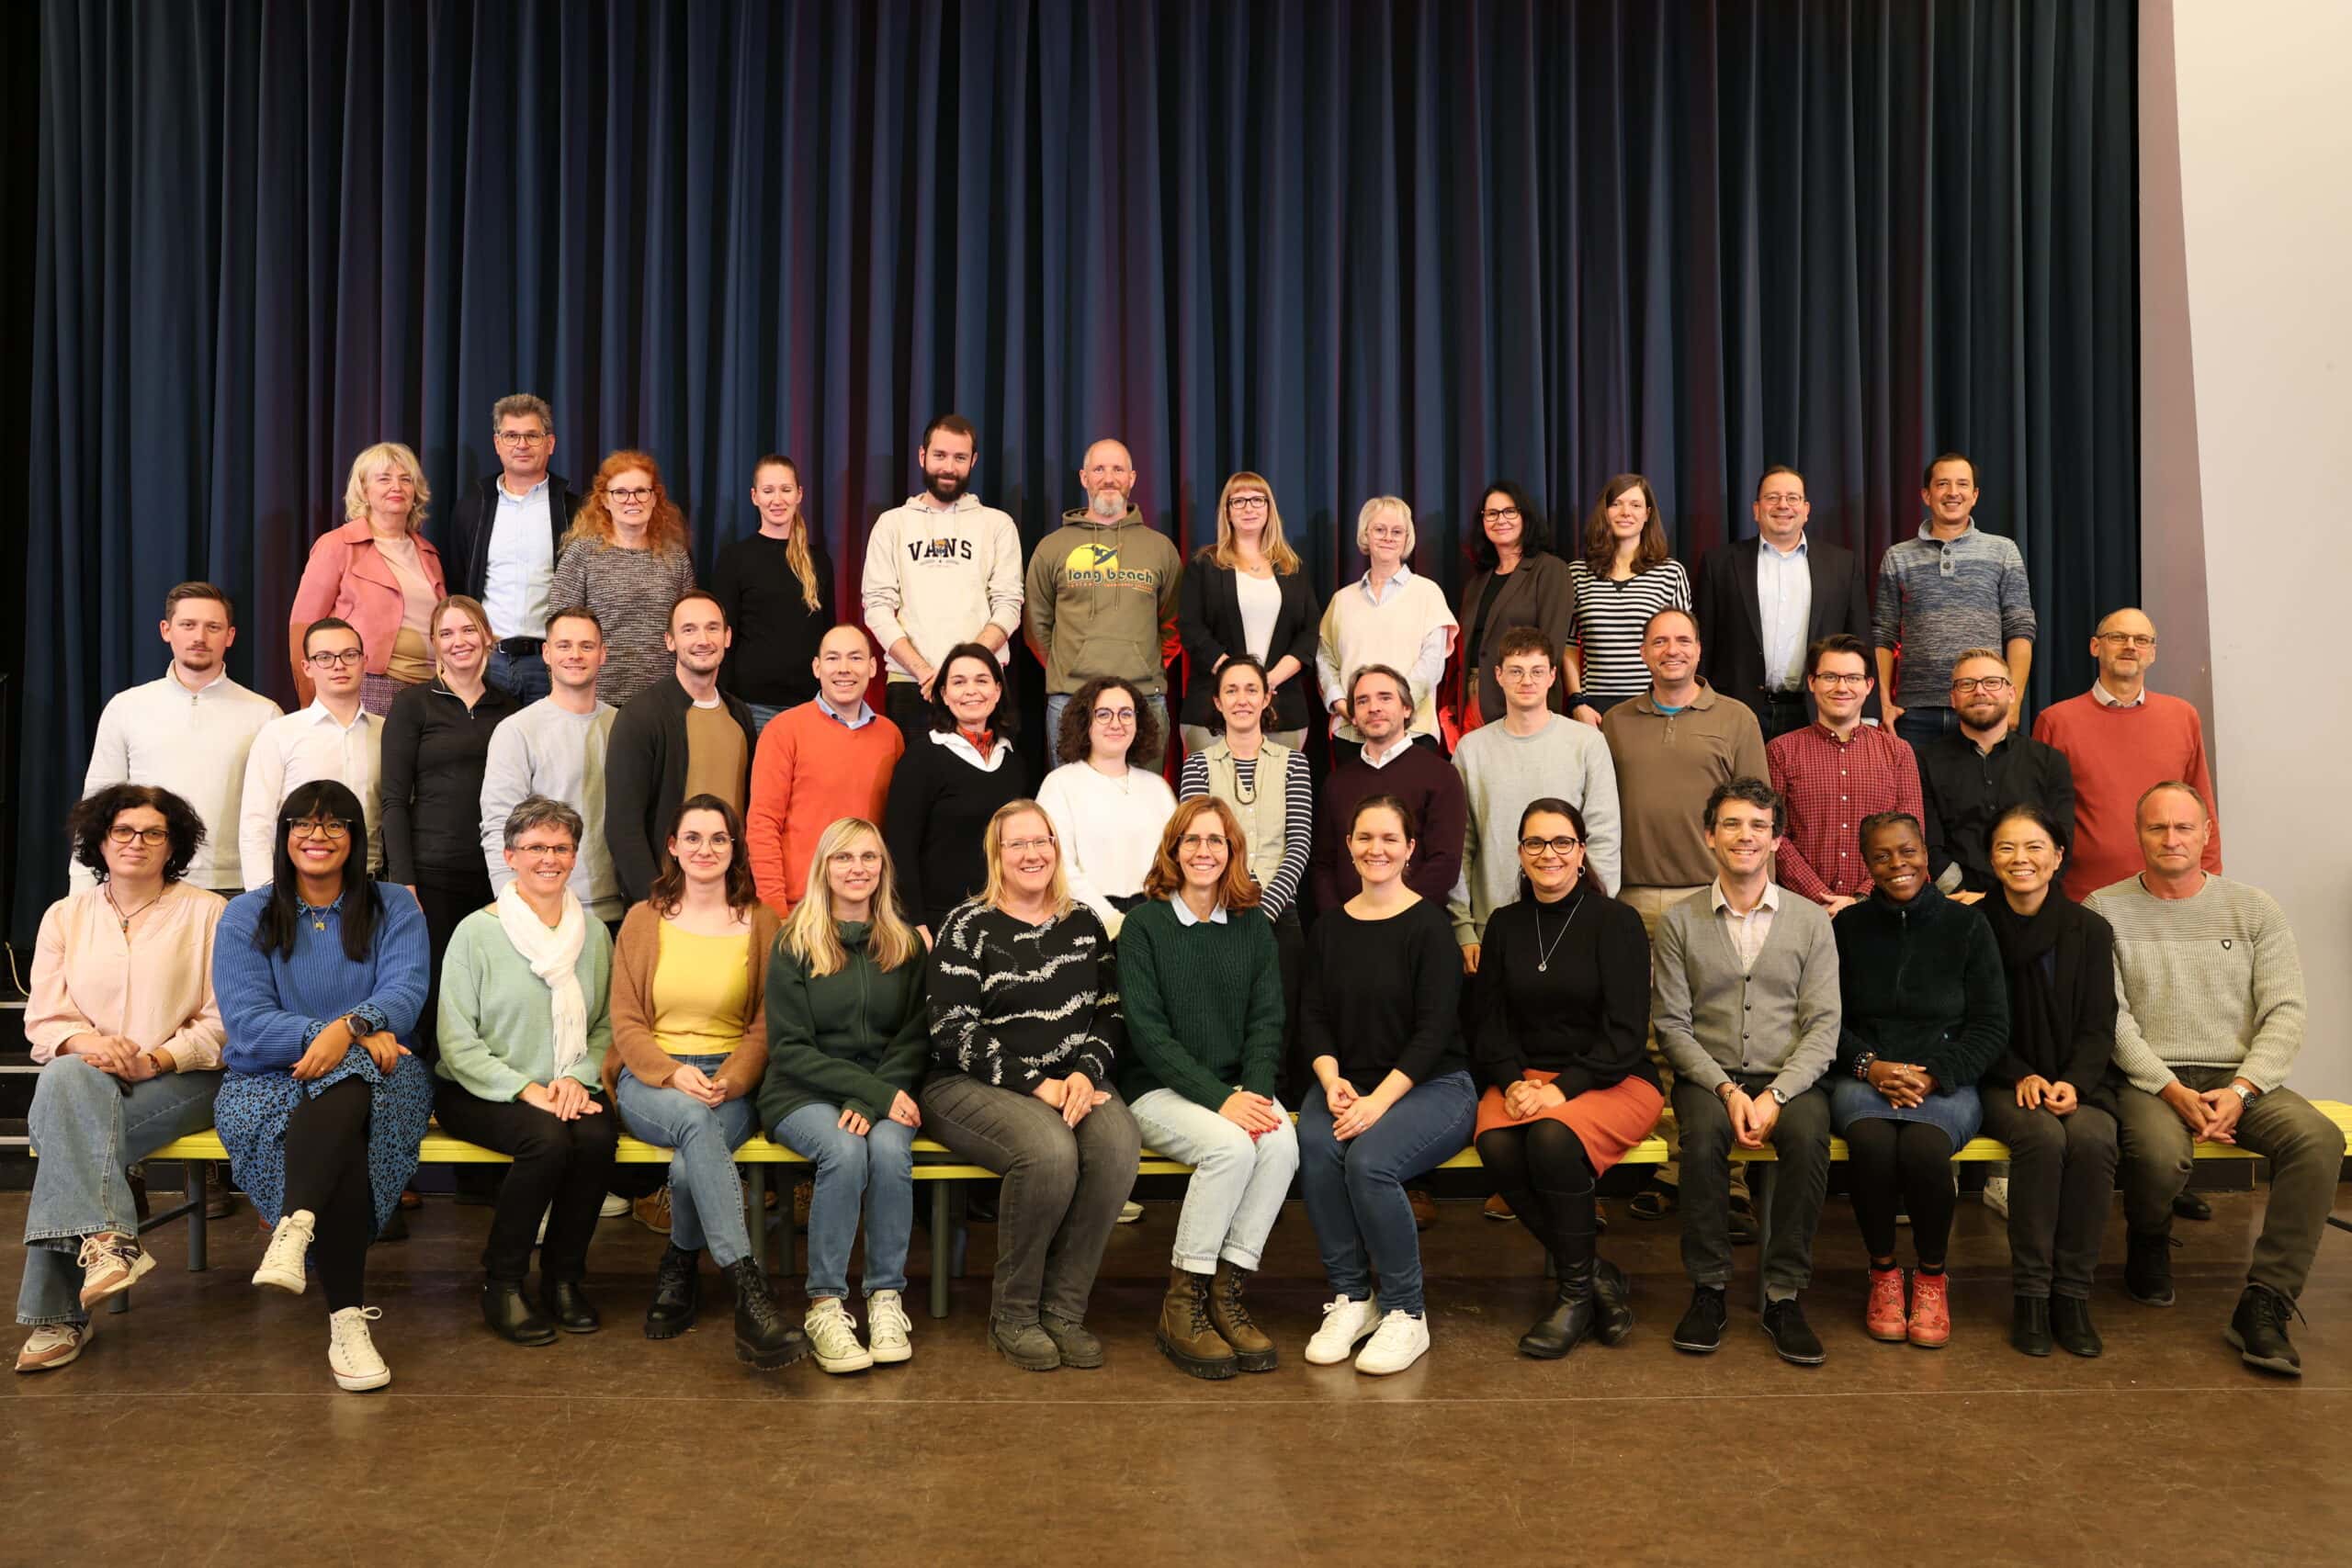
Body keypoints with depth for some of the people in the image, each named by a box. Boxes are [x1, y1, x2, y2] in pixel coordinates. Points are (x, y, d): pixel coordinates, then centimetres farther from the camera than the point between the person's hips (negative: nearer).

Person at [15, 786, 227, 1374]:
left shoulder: (206, 912, 6)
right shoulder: (65, 916, 16)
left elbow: (222, 1021, 0)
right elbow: (43, 1020, 6)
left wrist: (160, 1059, -18)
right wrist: (90, 1044, -17)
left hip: (180, 1081, -2)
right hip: (82, 1079, 2)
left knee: (67, 1131, -29)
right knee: (67, 1078, -34)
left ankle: (57, 1311, -27)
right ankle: (109, 1237, -41)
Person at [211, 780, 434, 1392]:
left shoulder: (394, 908, 11)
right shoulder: (247, 916, 10)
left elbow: (404, 992, -7)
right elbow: (245, 1019, -4)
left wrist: (349, 1027, -30)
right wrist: (335, 1035, -21)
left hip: (373, 1074, 0)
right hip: (270, 1083, 0)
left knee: (343, 1086, -39)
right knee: (343, 1142, -33)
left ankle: (295, 1229, -51)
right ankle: (347, 1319, -36)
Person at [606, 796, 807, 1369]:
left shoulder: (760, 923, 10)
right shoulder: (643, 920, 11)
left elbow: (766, 1024, 5)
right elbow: (625, 1023, 5)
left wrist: (728, 1080, -14)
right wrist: (675, 1073, -15)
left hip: (731, 1080, 0)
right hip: (649, 1077, 0)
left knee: (691, 1162, -34)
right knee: (696, 1122, -37)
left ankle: (678, 1271, -2)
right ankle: (750, 1294, -43)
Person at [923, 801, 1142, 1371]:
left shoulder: (1083, 923, 14)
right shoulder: (967, 928, 0)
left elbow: (1111, 1014, 10)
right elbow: (956, 1035, -7)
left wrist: (1085, 1073, -10)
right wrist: (1036, 1084, -15)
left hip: (1073, 1082, 4)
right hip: (973, 1086, -4)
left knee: (1118, 1142, -29)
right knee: (1050, 1150, -34)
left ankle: (1063, 1310, -15)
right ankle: (1012, 1317, -12)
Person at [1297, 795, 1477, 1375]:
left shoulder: (1429, 925, -5)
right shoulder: (1328, 927, 12)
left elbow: (1434, 1029, -11)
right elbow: (1313, 1017, 9)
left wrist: (1380, 1100, -21)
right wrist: (1332, 1079, -11)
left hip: (1431, 1084, -4)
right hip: (1347, 1081, 4)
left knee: (1369, 1158, -32)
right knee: (1316, 1147, -28)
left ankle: (1405, 1312, -12)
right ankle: (1349, 1299, -12)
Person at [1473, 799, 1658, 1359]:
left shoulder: (1617, 922, -2)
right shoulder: (1504, 926, 12)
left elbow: (1625, 1031, -8)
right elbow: (1491, 1024, 10)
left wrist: (1562, 1088, -19)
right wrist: (1513, 1082, -10)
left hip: (1612, 1080, -4)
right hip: (1524, 1077, 4)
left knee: (1553, 1138, -34)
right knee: (1497, 1146, -29)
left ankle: (1577, 1293, -14)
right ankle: (1595, 1274, -11)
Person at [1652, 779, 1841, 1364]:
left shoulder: (1810, 920, 7)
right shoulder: (1679, 922, 6)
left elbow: (1823, 1025, 0)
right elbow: (1671, 1025, 1)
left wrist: (1775, 1095, -15)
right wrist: (1726, 1089, -14)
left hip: (1790, 1078, 1)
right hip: (1709, 1075, 0)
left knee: (1809, 1136, -31)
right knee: (1703, 1135, -32)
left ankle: (1784, 1297, -18)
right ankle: (1708, 1290, -17)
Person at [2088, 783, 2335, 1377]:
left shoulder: (2254, 909, 10)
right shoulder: (2105, 910, 4)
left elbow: (2286, 1011, 3)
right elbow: (2111, 1017, -3)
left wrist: (2241, 1090, -13)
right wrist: (2172, 1091, -15)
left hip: (2238, 1077, 3)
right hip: (2148, 1078, -2)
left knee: (2319, 1140, -27)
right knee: (2161, 1154, -34)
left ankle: (2263, 1306, -20)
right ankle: (2148, 1245, 4)